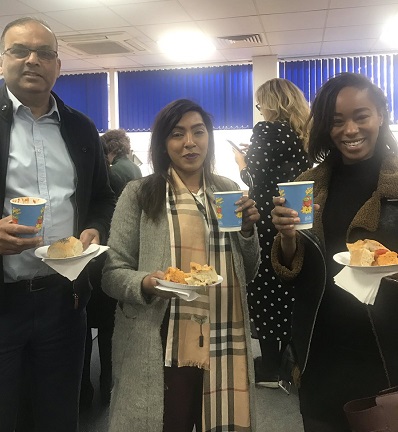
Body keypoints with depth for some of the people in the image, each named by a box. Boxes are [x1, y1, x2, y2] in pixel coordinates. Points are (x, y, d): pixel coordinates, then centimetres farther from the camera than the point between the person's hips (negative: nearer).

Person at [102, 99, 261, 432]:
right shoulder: (139, 194, -4)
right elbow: (111, 273, -3)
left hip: (225, 345, 4)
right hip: (162, 351, -3)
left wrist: (248, 230, -6)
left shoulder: (229, 190, 7)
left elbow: (247, 275, 11)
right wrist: (146, 284, -23)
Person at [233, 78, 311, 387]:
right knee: (288, 289, 15)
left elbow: (257, 181, -15)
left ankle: (270, 368, 11)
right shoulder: (303, 133, 11)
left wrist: (242, 164, 4)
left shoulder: (267, 130, -10)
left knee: (265, 291, 3)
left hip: (268, 222, -7)